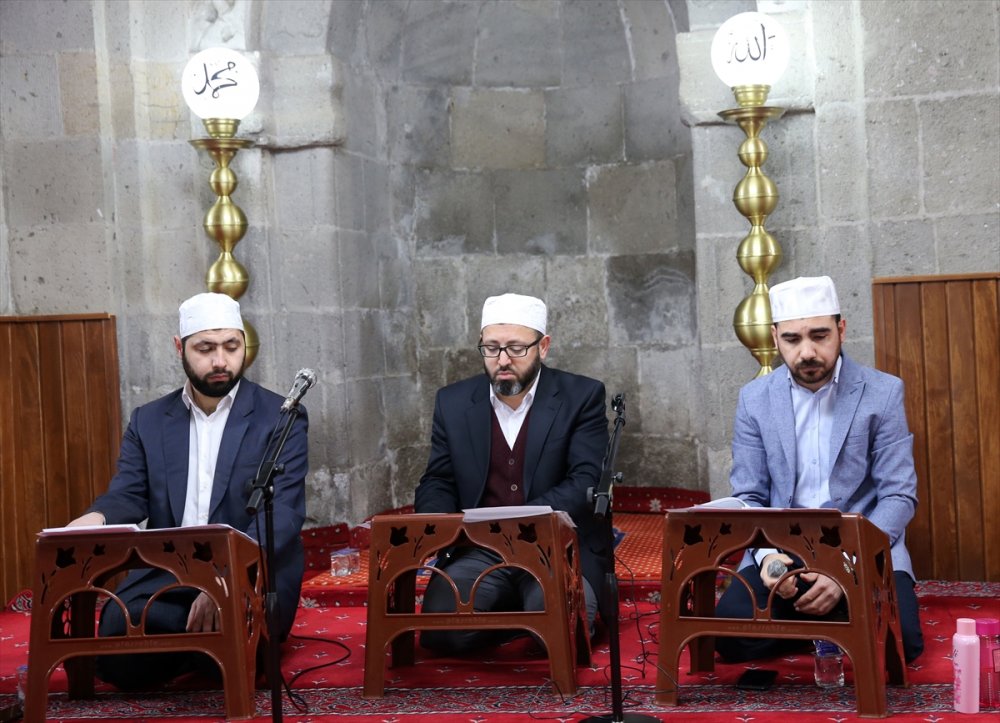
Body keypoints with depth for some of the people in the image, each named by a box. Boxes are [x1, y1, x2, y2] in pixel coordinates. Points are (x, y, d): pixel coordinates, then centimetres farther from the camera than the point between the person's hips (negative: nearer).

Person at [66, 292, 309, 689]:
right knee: (116, 657, -25)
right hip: (162, 575, 3)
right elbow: (127, 496, 5)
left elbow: (282, 513, -11)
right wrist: (95, 519, -23)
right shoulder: (147, 421, 13)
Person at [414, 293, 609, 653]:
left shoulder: (581, 396, -2)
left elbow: (586, 482, -10)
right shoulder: (453, 402, 8)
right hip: (477, 552, 3)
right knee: (441, 626, -25)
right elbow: (437, 483, 10)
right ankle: (514, 610, 6)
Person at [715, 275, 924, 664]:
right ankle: (815, 617, 6)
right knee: (730, 634, -22)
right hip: (781, 548, 2)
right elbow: (749, 497, 4)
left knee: (897, 640, -28)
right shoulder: (754, 399, 3)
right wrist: (766, 555, -18)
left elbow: (899, 496, -6)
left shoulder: (884, 392, -3)